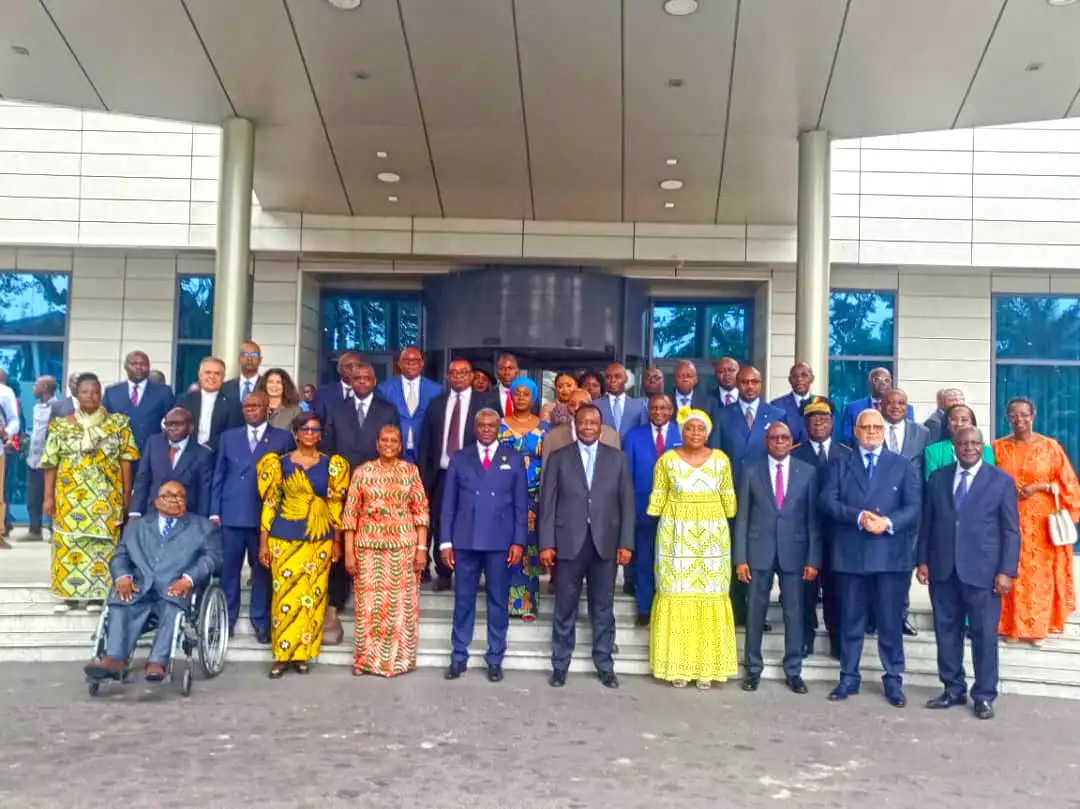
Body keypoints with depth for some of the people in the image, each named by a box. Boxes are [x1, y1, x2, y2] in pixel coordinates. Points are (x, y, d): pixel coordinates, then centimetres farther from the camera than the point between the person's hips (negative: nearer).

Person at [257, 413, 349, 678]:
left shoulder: (331, 465, 4)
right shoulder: (280, 463, 2)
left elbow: (335, 505, 7)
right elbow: (269, 503, 3)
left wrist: (337, 542, 4)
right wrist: (263, 543, 0)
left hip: (319, 540, 1)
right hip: (284, 539, -1)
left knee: (312, 596, 3)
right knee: (284, 594, -3)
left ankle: (302, 655, 13)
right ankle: (282, 655, 7)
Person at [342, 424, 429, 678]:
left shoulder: (411, 471, 4)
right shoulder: (362, 472, 2)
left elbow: (421, 512, 3)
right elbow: (350, 514, 2)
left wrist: (422, 548, -4)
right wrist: (349, 552, -2)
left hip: (403, 547, 0)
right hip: (369, 547, 0)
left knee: (401, 603, 5)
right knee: (369, 604, 3)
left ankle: (398, 659, 17)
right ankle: (367, 659, 17)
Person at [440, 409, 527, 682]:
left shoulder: (514, 459, 6)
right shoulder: (459, 459, 8)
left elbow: (521, 504, 4)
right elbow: (448, 503, 6)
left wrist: (518, 542, -4)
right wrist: (445, 541, -1)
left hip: (500, 542, 0)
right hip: (465, 541, 1)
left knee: (498, 602, 5)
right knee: (463, 600, 6)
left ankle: (495, 660, 15)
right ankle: (459, 658, 16)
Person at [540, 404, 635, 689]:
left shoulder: (617, 458, 7)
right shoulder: (558, 458, 4)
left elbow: (627, 503, 4)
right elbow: (548, 503, 1)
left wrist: (626, 543, -3)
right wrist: (547, 543, -6)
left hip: (605, 543, 1)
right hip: (569, 543, -1)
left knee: (603, 609, 9)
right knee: (565, 610, 6)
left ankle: (605, 666, 20)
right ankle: (560, 666, 17)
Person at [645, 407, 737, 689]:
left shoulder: (721, 459, 2)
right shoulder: (667, 459, -1)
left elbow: (728, 499, 7)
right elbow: (658, 499, 3)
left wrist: (728, 531, 6)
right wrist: (660, 526, 0)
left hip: (712, 535, 1)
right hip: (676, 534, -1)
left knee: (711, 595, 3)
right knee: (676, 594, 1)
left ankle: (707, 665, 11)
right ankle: (677, 664, 9)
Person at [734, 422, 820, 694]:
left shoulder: (808, 472, 2)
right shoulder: (751, 472, 2)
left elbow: (813, 519, 1)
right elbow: (742, 518, 2)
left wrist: (814, 559, -4)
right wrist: (740, 558, -3)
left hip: (794, 552, 0)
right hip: (759, 552, 0)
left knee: (794, 613, 6)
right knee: (755, 612, 6)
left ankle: (793, 671, 18)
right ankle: (753, 669, 19)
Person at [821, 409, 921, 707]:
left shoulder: (902, 465, 8)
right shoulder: (840, 464, 10)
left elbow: (914, 506, 0)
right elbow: (828, 501, -2)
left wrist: (888, 522, -17)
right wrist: (858, 517, -17)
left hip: (890, 554, -1)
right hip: (850, 553, 1)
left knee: (891, 621, 4)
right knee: (851, 619, 8)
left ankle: (894, 680, 15)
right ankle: (848, 677, 18)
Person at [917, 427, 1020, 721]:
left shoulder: (1001, 481, 1)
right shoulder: (937, 478, 9)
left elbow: (1011, 531, -2)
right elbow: (927, 523, 11)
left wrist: (1006, 571, -8)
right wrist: (923, 561, 4)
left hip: (982, 572, -3)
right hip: (943, 570, 3)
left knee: (984, 636, 2)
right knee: (946, 632, 9)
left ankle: (984, 696, 14)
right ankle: (953, 689, 21)